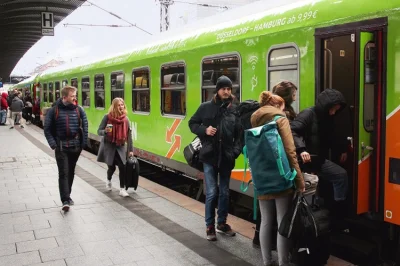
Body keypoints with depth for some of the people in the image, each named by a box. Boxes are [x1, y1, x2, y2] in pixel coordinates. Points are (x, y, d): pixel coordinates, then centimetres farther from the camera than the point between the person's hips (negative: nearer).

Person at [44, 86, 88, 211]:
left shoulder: (79, 110, 1)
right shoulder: (54, 110, -5)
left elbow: (85, 126, 3)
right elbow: (47, 129, -1)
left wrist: (83, 143, -3)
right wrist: (53, 144, -10)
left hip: (75, 146, 3)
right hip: (61, 147, -3)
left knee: (71, 172, 14)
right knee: (63, 173, -7)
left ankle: (67, 196, 29)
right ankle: (65, 200, -8)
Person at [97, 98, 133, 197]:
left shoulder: (126, 119, -3)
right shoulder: (107, 117, -10)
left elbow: (129, 135, 1)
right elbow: (99, 131, -6)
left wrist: (131, 150, 2)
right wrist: (105, 131, -30)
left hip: (120, 146, 2)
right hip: (108, 146, -2)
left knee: (122, 167, -8)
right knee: (112, 167, 3)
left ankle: (122, 189, 4)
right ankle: (108, 181, 38)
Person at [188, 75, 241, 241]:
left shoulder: (235, 109, -1)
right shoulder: (206, 107, -2)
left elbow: (239, 133, 2)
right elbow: (192, 124, 9)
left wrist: (236, 150, -10)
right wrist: (204, 130, -9)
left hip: (226, 157, 2)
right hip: (209, 156, -2)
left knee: (224, 192, 12)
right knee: (211, 193, -1)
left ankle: (222, 223, 30)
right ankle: (210, 226, 16)